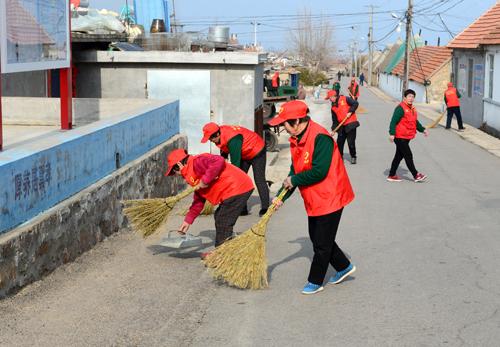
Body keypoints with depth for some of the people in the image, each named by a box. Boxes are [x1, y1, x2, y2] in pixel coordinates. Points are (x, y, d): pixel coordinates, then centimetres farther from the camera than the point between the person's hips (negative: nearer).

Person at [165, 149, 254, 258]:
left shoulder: (196, 162, -12)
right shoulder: (191, 174, 21)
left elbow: (218, 161, -30)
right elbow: (198, 201, 25)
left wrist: (205, 180, -24)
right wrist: (188, 220, 24)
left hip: (236, 189, -11)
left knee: (223, 223, -7)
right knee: (219, 218, 22)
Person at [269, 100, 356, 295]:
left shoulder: (320, 137, -24)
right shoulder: (296, 140, 5)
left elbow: (319, 171, -29)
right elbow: (295, 171, 9)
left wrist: (294, 181, -16)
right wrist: (281, 197, 2)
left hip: (329, 198, -10)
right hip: (313, 200, 10)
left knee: (322, 243, 3)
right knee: (317, 239, 20)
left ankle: (315, 282, 18)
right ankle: (344, 267, 36)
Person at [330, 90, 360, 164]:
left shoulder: (345, 99, -6)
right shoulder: (333, 107, 10)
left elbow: (355, 103, -9)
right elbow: (334, 120, 12)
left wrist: (350, 112, -16)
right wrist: (333, 129, 4)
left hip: (350, 124, -6)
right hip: (342, 126, 6)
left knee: (351, 142, -6)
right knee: (339, 141, 5)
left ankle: (353, 157, 10)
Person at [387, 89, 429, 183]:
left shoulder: (412, 109, 14)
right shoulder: (400, 108, -15)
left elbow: (415, 121, 26)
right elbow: (393, 121, -20)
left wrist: (423, 129, 18)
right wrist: (392, 133, -27)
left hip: (407, 137, 9)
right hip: (400, 137, -9)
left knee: (399, 156, 13)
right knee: (408, 155, -5)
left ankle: (392, 175, 20)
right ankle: (416, 175, 1)